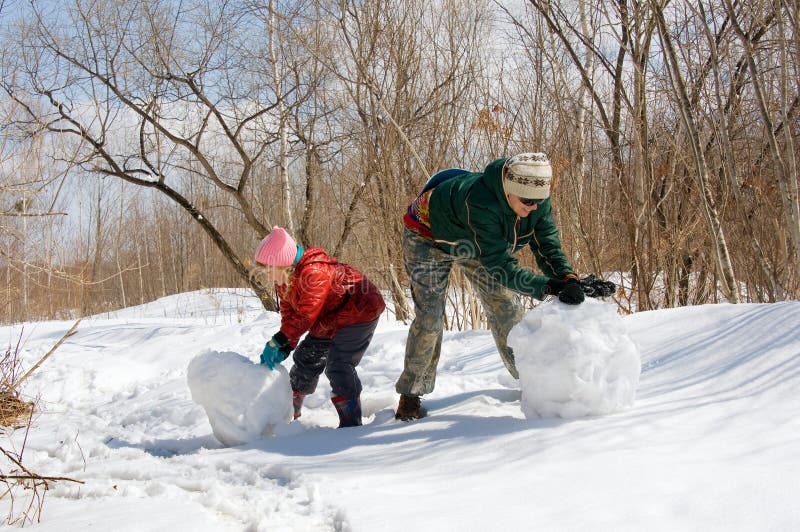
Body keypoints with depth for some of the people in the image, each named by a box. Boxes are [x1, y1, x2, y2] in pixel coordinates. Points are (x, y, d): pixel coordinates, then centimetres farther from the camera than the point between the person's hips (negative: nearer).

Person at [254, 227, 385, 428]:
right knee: (306, 359, 12)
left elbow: (305, 316, -34)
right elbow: (289, 314, -2)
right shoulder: (283, 279, -5)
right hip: (328, 319, 10)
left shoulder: (315, 273, -36)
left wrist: (276, 342, -32)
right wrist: (286, 346, -16)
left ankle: (351, 423, -11)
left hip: (358, 311, -10)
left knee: (338, 366, -19)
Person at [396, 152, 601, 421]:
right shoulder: (481, 203, -46)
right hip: (428, 238, -6)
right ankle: (410, 394, 0)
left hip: (470, 244, 6)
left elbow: (548, 247, -23)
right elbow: (500, 266, -45)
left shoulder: (538, 201, -25)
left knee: (506, 308, 1)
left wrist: (568, 278, -43)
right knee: (430, 315, -13)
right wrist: (547, 287, -53)